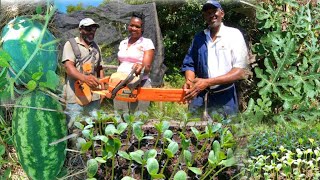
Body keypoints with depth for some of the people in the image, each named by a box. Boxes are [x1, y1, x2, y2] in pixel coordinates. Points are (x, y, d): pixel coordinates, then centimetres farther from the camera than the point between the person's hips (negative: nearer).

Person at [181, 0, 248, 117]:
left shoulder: (234, 34, -3)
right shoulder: (198, 38, 9)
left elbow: (239, 72, -10)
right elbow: (189, 64, 11)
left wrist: (207, 82, -19)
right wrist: (189, 82, -13)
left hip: (225, 99, -3)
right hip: (199, 97, 3)